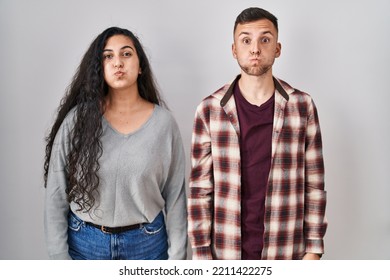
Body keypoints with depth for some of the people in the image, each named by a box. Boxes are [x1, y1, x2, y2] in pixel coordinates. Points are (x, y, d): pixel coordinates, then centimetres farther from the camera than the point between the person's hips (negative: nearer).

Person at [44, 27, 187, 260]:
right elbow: (56, 193, -3)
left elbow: (175, 196, -2)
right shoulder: (77, 119, -7)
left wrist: (176, 257, -2)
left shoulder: (163, 121, -6)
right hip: (85, 241, 0)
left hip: (147, 241, 1)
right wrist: (59, 254, -4)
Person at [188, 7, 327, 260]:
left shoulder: (303, 106, -3)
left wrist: (313, 249, -3)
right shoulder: (209, 110, -6)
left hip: (285, 251, 1)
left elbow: (313, 185, 0)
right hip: (226, 252, 0)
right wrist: (202, 256, -6)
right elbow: (200, 189, -4)